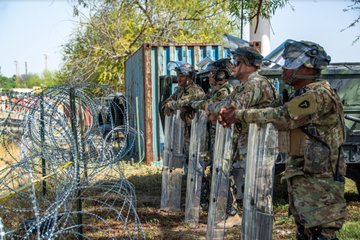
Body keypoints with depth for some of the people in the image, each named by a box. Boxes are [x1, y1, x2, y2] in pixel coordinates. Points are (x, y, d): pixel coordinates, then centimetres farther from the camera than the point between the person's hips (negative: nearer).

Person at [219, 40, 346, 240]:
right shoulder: (301, 95, 15)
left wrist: (240, 115, -14)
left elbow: (282, 118, -22)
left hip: (319, 180, -10)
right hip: (300, 177, 10)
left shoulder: (320, 95, -17)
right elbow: (282, 119, 11)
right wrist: (237, 115, -1)